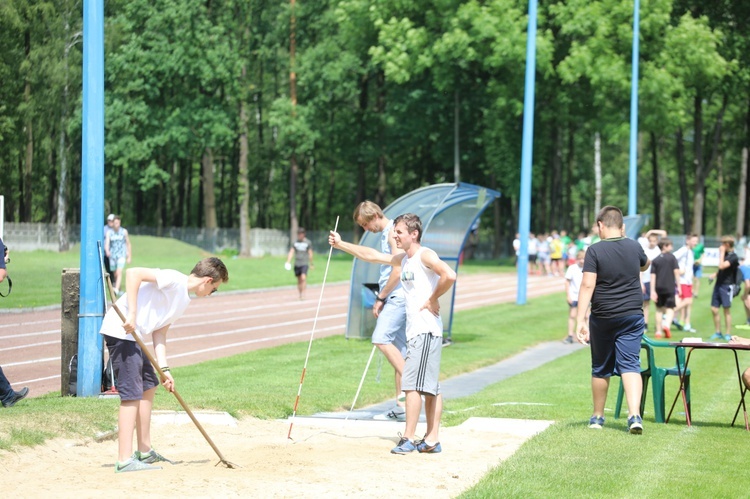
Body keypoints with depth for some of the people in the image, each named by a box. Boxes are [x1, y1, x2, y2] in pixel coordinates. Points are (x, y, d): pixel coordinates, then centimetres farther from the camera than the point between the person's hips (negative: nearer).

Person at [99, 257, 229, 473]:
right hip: (120, 331, -11)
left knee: (148, 386, 19)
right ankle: (125, 461, -10)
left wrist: (164, 369, 2)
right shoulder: (174, 279, -12)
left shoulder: (183, 300, 17)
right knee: (132, 394, -11)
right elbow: (133, 273, -22)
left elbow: (159, 333, 14)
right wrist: (132, 314, -25)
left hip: (133, 336, 11)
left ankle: (144, 452, 29)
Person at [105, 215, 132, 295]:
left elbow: (128, 244, 10)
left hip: (121, 255, -2)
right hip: (112, 255, 2)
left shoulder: (124, 231, 1)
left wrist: (129, 256, 10)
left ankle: (116, 290, -31)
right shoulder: (109, 232, 1)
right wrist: (107, 251, -33)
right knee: (115, 274, 10)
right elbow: (107, 243, -11)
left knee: (119, 272, -19)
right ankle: (118, 289, 26)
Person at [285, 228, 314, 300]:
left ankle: (303, 294, -19)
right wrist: (288, 262, -10)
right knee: (299, 280, 8)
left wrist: (311, 264, 8)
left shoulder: (308, 242, 0)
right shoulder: (295, 242, 6)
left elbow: (310, 253, 5)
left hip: (305, 264, -3)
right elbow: (291, 252, 3)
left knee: (303, 278, -20)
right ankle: (300, 294, 18)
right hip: (297, 264, 3)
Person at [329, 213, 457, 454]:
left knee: (412, 384, -10)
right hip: (415, 330, 9)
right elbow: (371, 255, 27)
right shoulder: (402, 260, 17)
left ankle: (408, 439, -8)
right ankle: (432, 439, 12)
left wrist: (433, 300, -17)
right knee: (429, 387, 10)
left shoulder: (425, 255, -10)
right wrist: (341, 244, 28)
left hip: (426, 330, -9)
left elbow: (449, 276, -27)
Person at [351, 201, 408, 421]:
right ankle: (401, 406, 9)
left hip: (398, 296, -10)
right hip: (394, 298, 10)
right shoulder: (385, 234, 20)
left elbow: (398, 270, -18)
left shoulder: (393, 233, -11)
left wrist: (380, 298, -13)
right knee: (397, 351, 8)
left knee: (381, 338, -22)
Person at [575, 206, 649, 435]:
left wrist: (580, 320, -19)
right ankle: (634, 415, -19)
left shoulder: (595, 250, -10)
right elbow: (645, 265, 26)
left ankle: (597, 416, 24)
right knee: (630, 365, -1)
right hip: (633, 316, 2)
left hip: (603, 318, -2)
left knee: (601, 369, 12)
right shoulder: (634, 247, 3)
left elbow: (587, 285, -18)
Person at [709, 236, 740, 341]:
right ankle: (718, 333, 16)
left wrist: (721, 253, -19)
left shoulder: (733, 257, -15)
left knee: (727, 310, -2)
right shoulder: (725, 254, 12)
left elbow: (722, 266, -27)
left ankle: (728, 334, 5)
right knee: (714, 309, 6)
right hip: (718, 284, 8)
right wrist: (715, 274, 8)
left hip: (727, 286, -8)